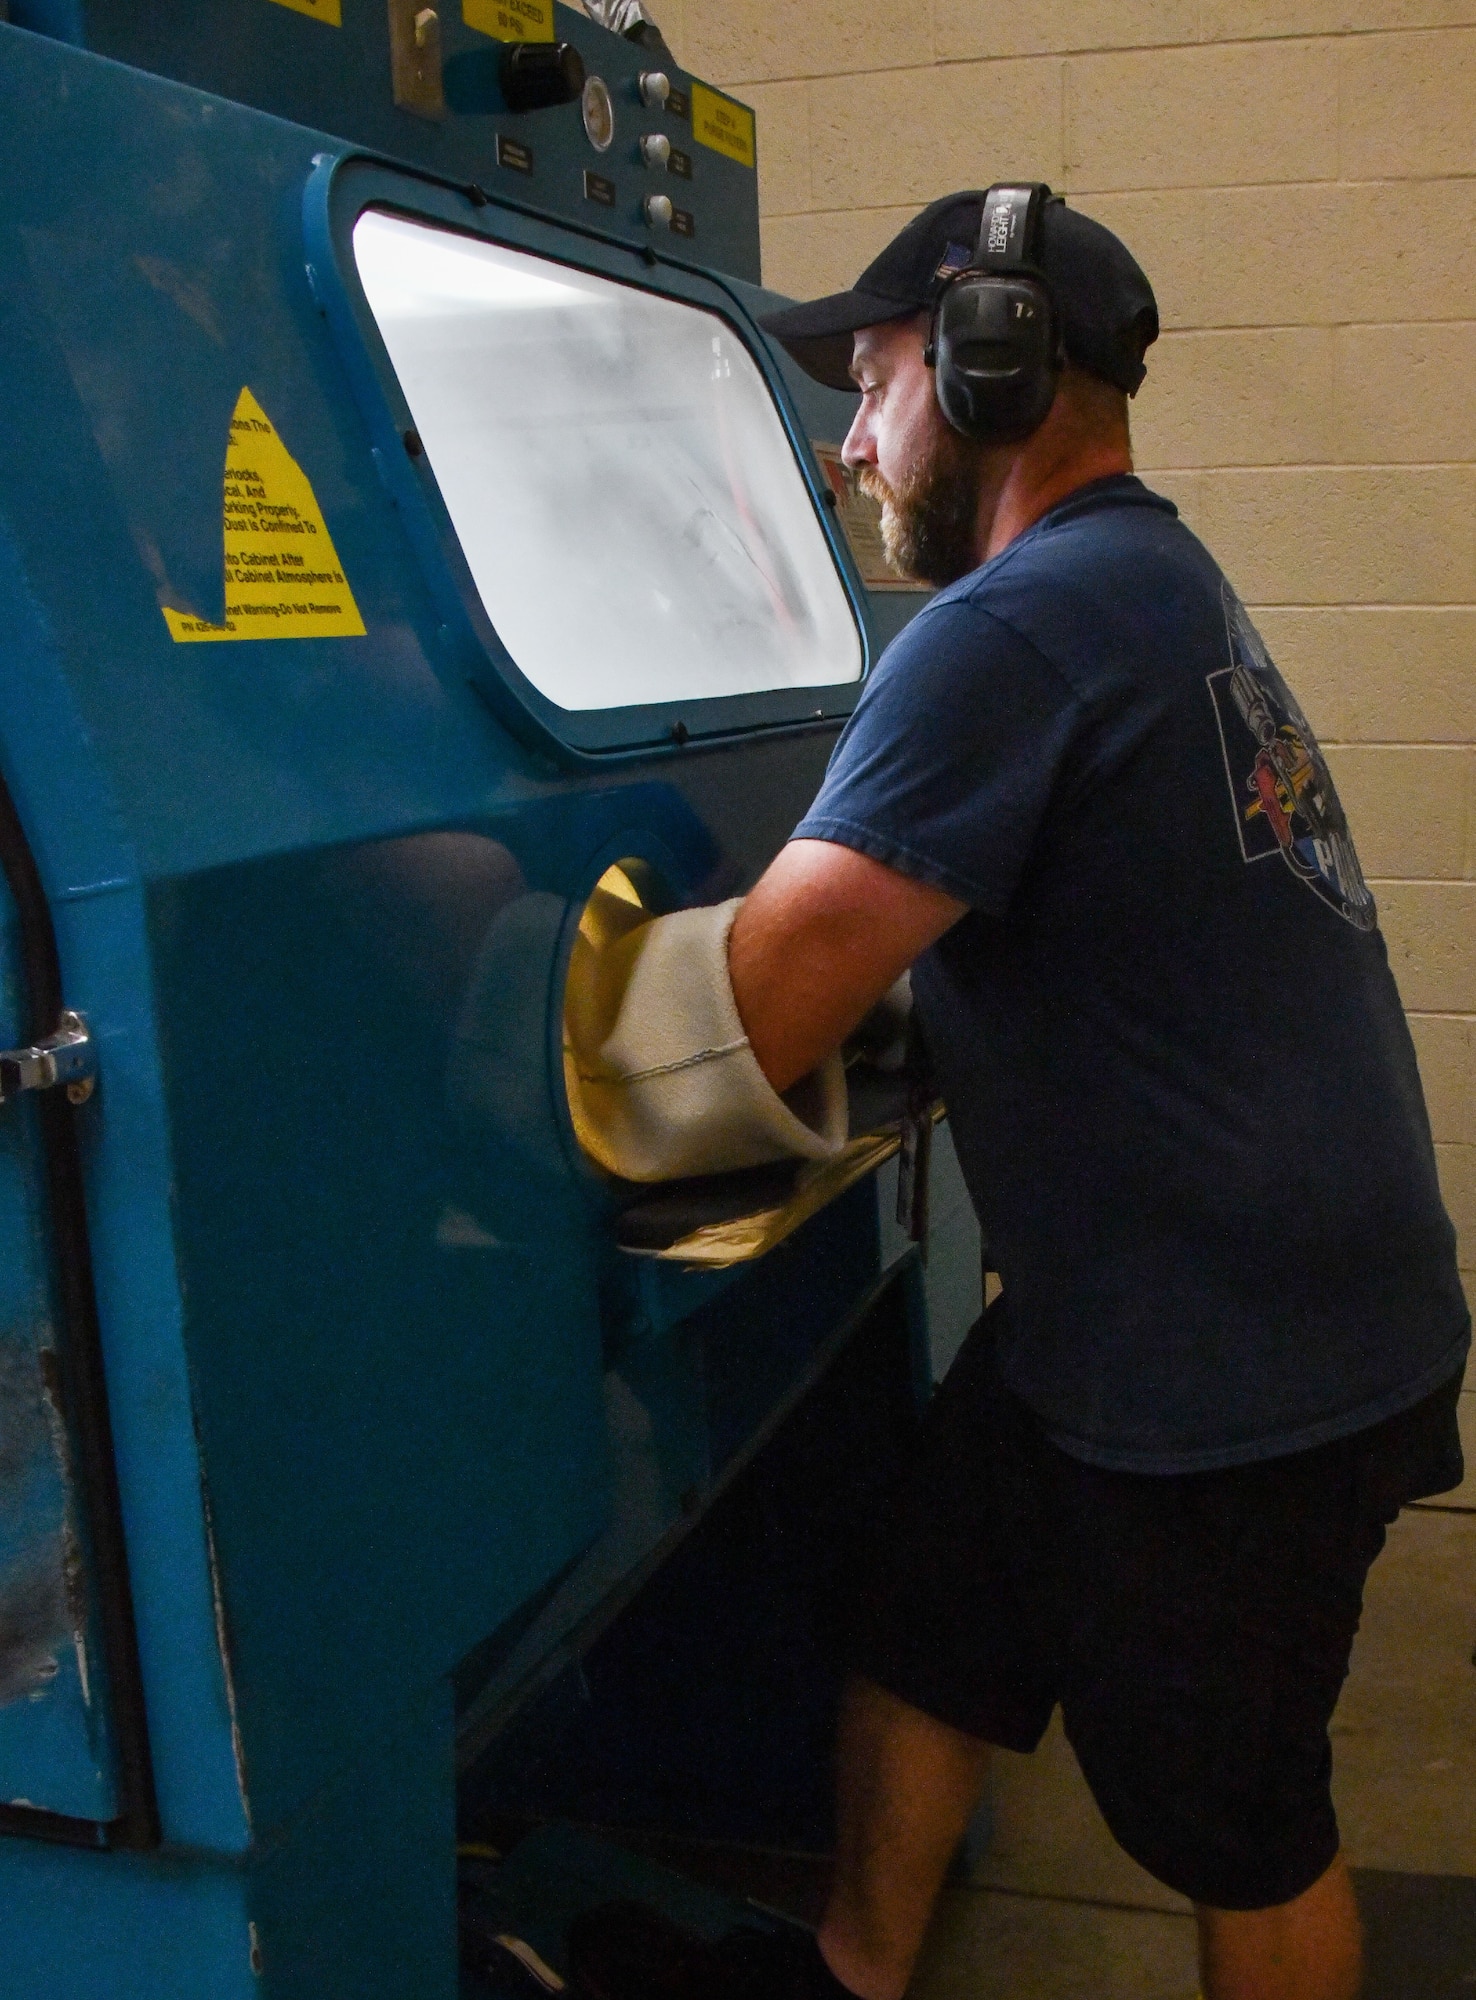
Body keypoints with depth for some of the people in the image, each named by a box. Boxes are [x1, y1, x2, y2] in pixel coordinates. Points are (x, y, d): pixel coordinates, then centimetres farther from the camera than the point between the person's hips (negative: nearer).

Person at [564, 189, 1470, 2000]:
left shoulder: (1018, 630, -23)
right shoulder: (1153, 582, 10)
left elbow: (745, 1022, -26)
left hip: (1234, 1378, -9)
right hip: (1120, 1322, 9)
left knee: (1232, 1825, 14)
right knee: (922, 1642, 20)